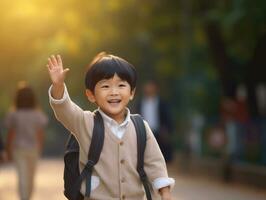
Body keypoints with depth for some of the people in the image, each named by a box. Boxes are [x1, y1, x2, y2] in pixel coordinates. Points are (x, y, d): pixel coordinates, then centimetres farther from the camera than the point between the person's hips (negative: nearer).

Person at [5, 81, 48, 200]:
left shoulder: (13, 115, -12)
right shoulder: (38, 115, -8)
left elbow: (10, 136, -9)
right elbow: (40, 135, -4)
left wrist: (8, 152, 2)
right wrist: (39, 150, 11)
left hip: (18, 149, -2)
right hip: (33, 149, 2)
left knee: (22, 176, -4)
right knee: (31, 176, 18)